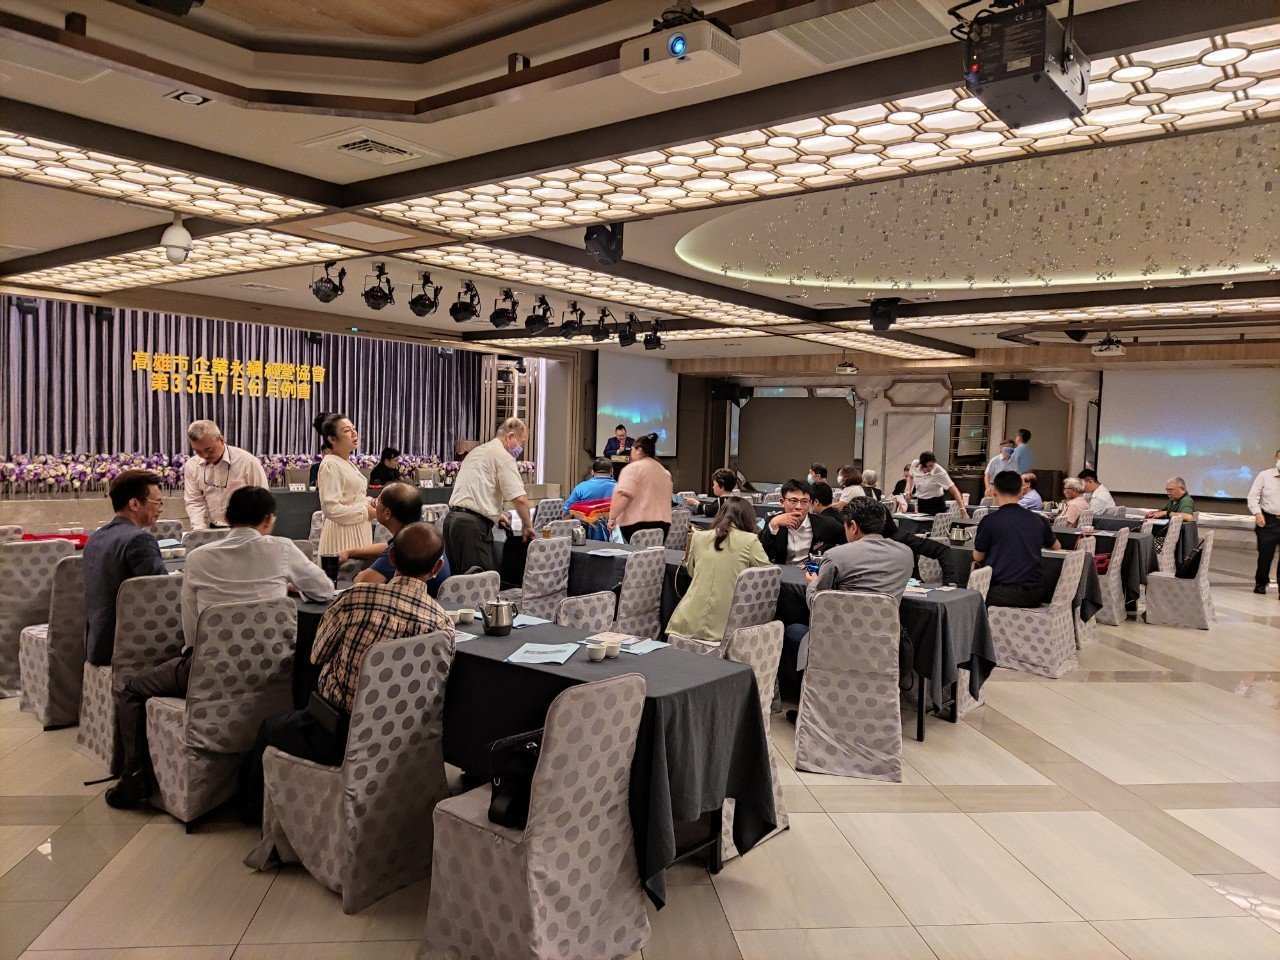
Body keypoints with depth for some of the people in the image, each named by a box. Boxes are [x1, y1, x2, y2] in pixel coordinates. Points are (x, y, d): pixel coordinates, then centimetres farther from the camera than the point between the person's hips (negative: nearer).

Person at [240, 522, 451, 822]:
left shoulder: (356, 597, -21)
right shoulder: (442, 623, -16)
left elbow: (317, 655, -4)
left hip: (333, 735, -3)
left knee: (269, 729, 29)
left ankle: (254, 811, 50)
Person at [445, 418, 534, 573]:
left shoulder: (477, 451, 22)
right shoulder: (504, 457, -6)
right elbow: (519, 499, -13)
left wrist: (495, 513, 30)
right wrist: (527, 526, 2)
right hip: (474, 525, -9)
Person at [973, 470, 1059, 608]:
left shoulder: (990, 520, -6)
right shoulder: (1038, 520, 7)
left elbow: (978, 557, 6)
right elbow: (1055, 546, 27)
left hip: (1003, 594, -4)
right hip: (1035, 594, 4)